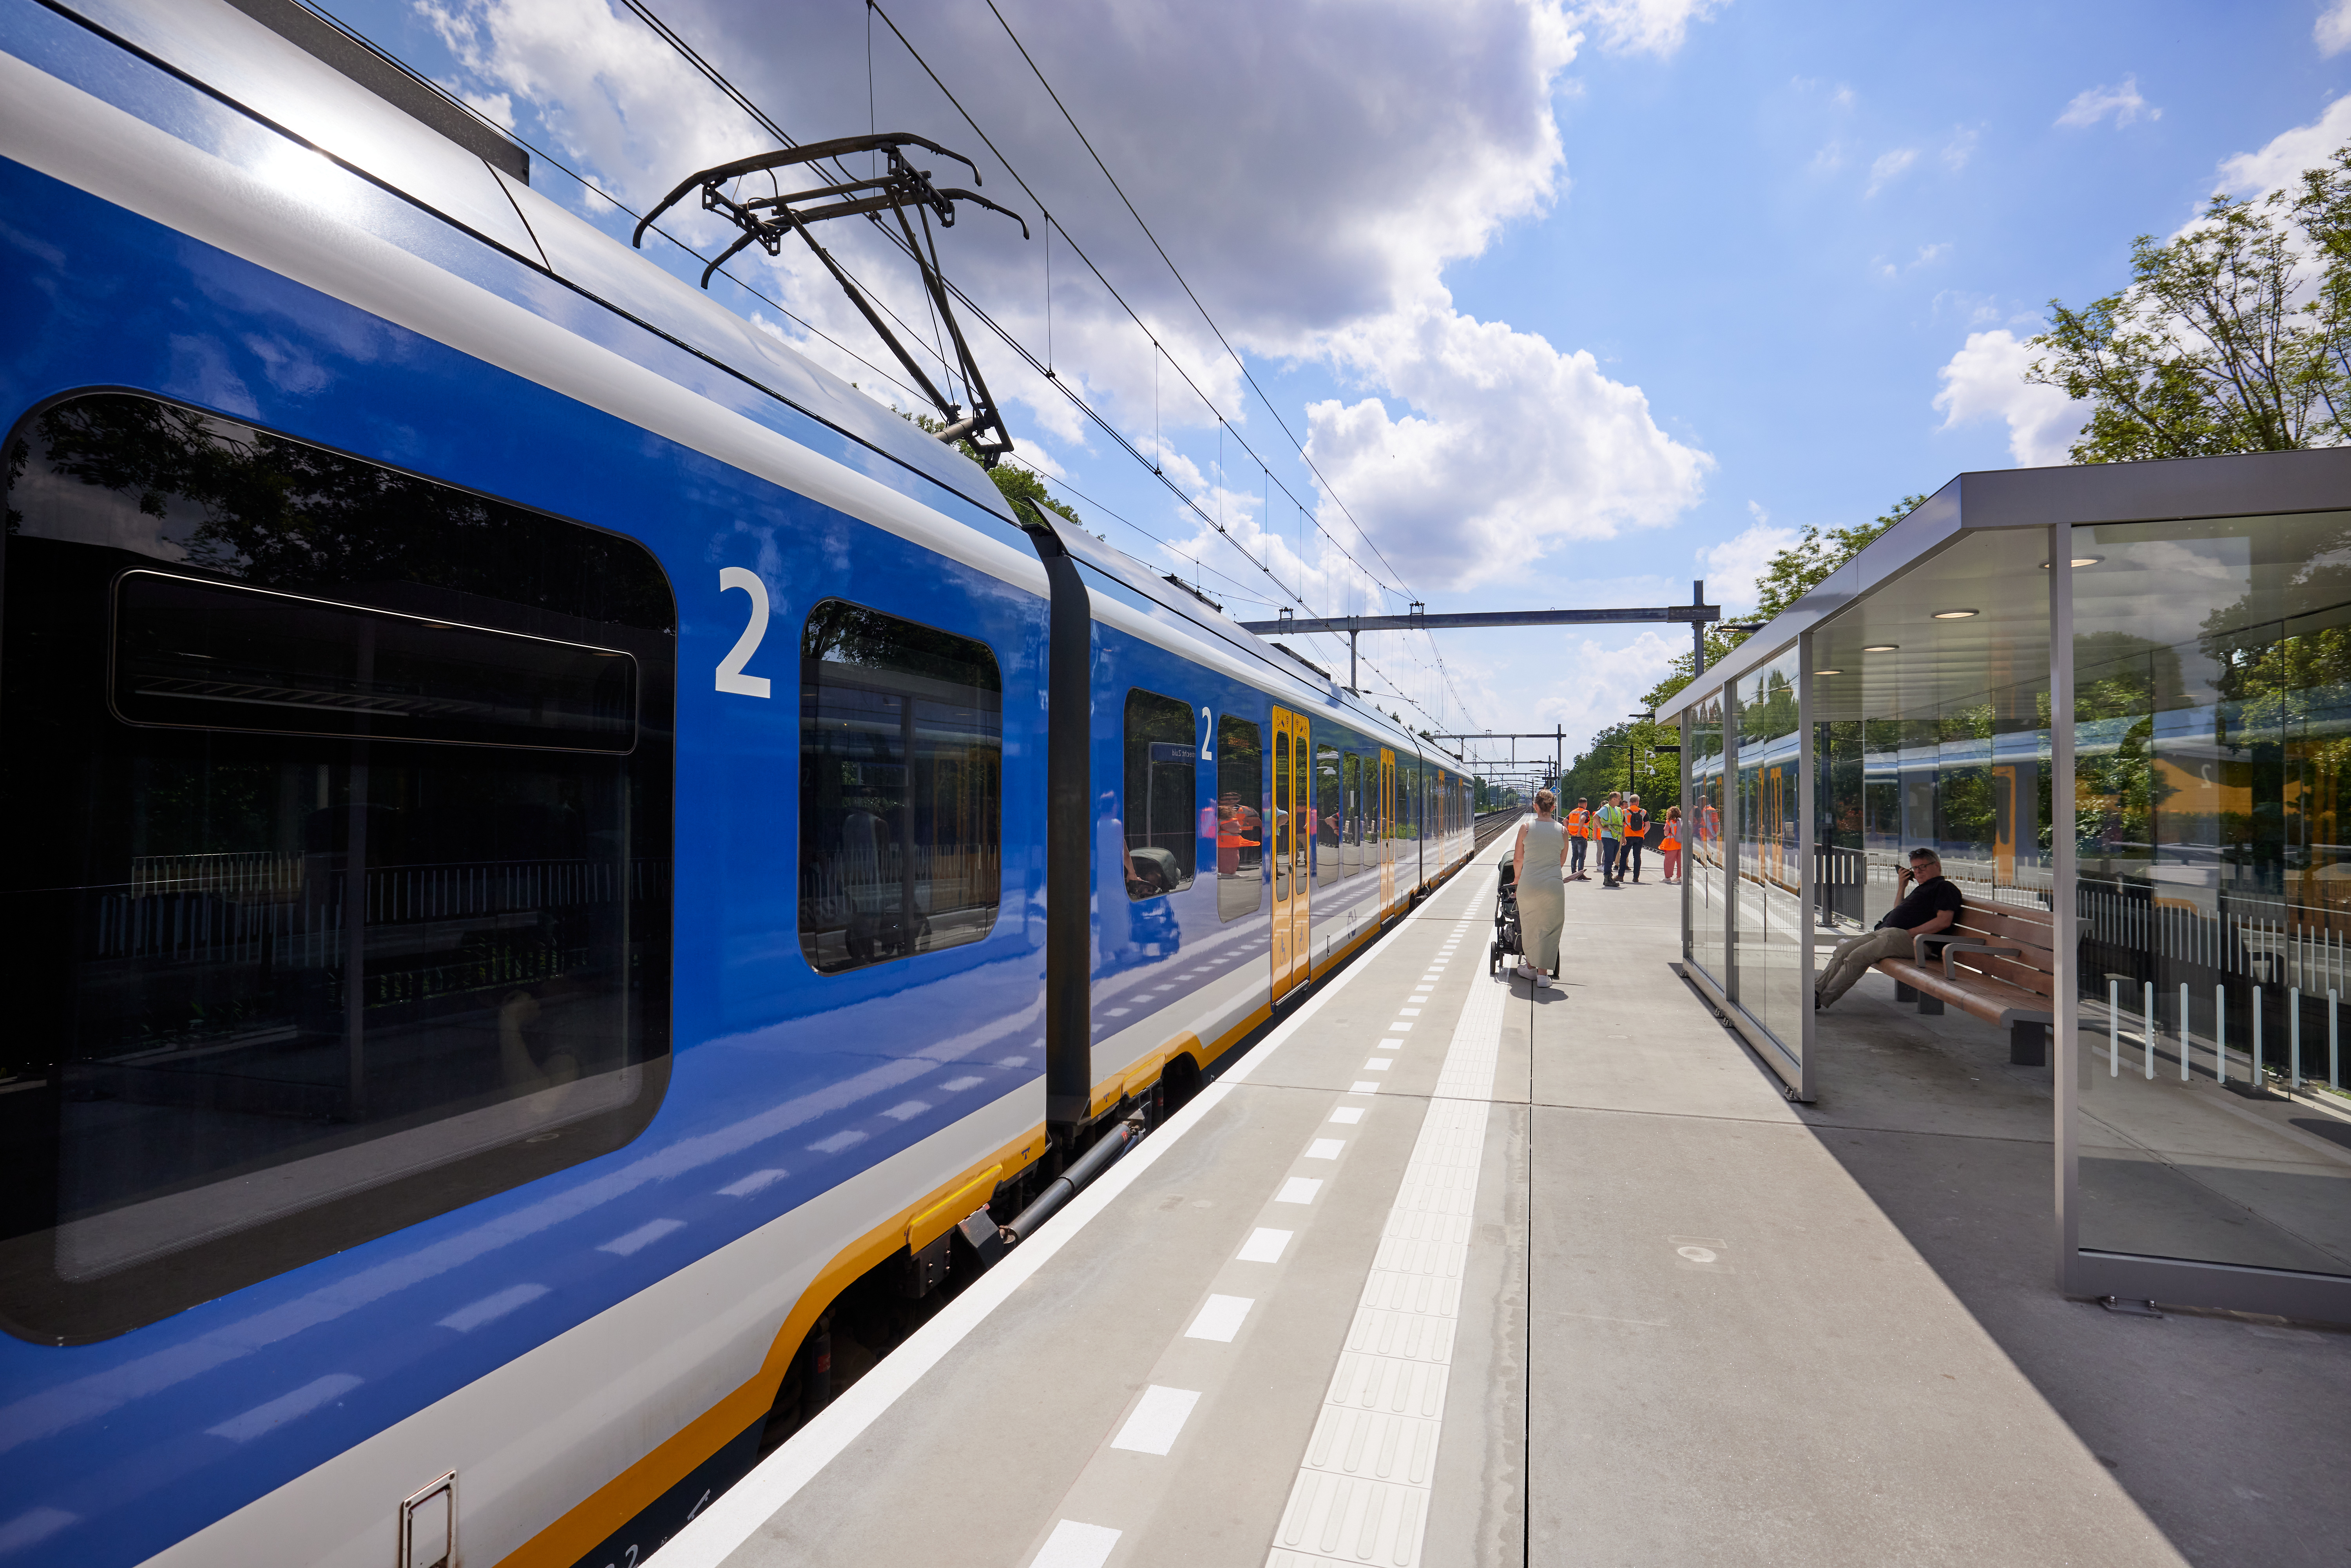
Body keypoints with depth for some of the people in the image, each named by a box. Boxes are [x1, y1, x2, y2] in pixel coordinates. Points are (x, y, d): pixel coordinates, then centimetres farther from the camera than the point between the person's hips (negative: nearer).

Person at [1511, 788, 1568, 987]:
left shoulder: (1526, 827, -3)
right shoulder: (1562, 831, 0)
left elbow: (1517, 860, 5)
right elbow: (1562, 861, 12)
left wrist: (1517, 878, 24)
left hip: (1528, 883, 0)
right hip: (1553, 885, 0)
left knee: (1530, 926, 17)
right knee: (1550, 928, 9)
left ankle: (1531, 966, 29)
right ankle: (1543, 973, 8)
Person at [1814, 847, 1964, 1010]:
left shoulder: (1945, 887, 3)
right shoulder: (1922, 888, 32)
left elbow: (1944, 921, -12)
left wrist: (1909, 933, -15)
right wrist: (1902, 887, 27)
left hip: (1910, 940, -9)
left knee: (1858, 956, -25)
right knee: (1843, 950, -9)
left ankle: (1822, 1000, -26)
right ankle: (1817, 989, -16)